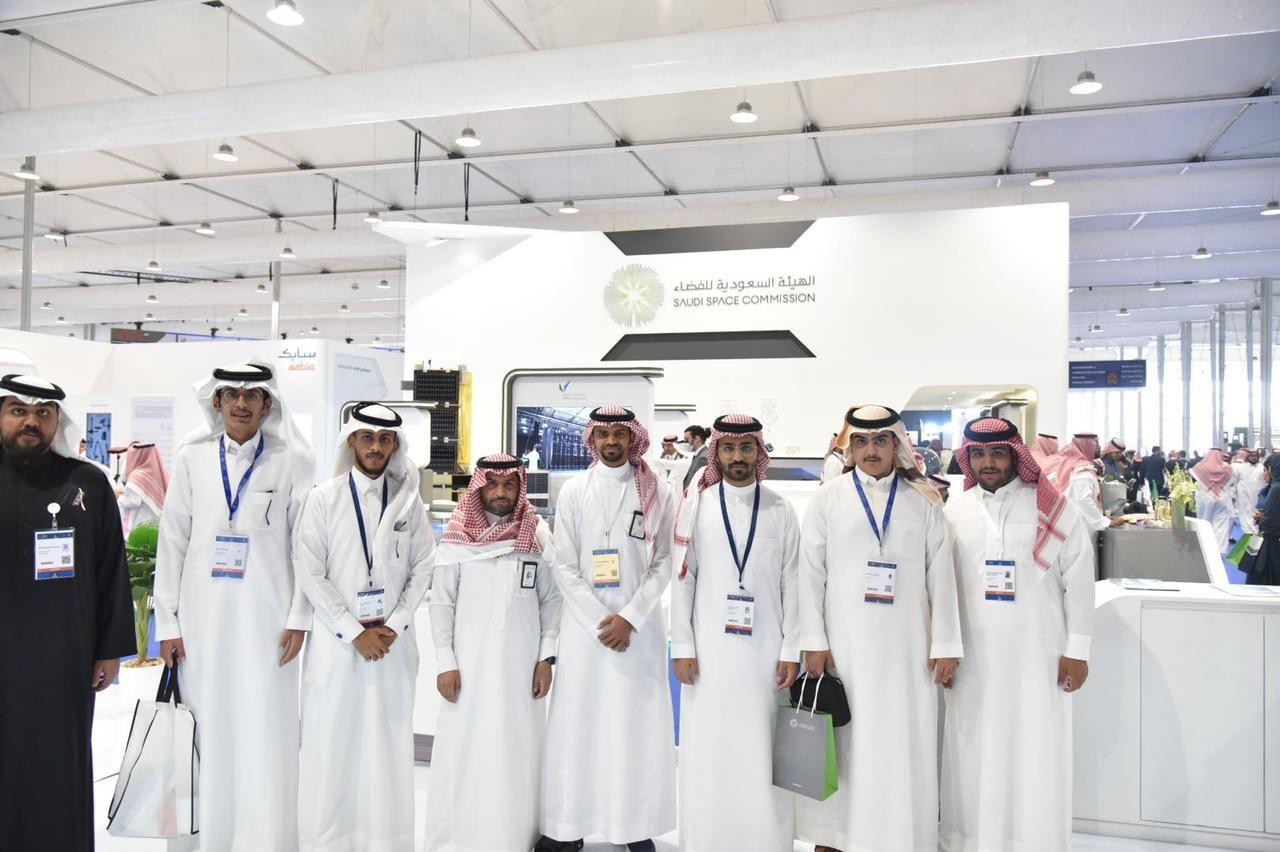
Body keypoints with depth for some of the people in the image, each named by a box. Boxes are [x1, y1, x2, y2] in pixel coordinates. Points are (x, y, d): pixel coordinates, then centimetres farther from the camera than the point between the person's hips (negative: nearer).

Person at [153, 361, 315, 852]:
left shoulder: (292, 460, -1)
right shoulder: (192, 456, 5)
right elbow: (172, 541, 5)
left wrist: (299, 618, -4)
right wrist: (167, 622, 3)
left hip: (266, 619, -2)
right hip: (201, 617, 2)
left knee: (266, 733, 1)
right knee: (205, 731, 6)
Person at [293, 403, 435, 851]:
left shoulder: (410, 500, 6)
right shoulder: (323, 499, -1)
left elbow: (423, 567, 5)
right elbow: (309, 573, -5)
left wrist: (394, 625, -6)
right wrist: (355, 632, -9)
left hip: (394, 641, 2)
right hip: (336, 641, -1)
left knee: (388, 745, 6)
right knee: (330, 746, 3)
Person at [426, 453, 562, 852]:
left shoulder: (538, 535, 2)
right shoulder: (457, 537, 0)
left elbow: (552, 599, 5)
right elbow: (441, 602, 1)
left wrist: (546, 656, 0)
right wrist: (445, 662, -4)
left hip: (522, 662, 1)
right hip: (469, 662, 0)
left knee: (517, 750, 4)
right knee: (463, 749, 3)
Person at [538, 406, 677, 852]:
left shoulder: (656, 494, 3)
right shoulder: (573, 491, 4)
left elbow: (663, 564, 0)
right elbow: (565, 566, 0)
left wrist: (629, 618, -11)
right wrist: (600, 620, -9)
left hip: (639, 626, 0)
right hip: (585, 624, 0)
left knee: (637, 723, 4)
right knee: (577, 722, 4)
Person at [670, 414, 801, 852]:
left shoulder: (780, 510, 6)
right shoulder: (697, 506, 4)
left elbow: (791, 583, 4)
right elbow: (683, 579, 2)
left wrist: (791, 650, -1)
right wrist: (682, 647, -3)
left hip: (765, 651, 0)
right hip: (709, 650, 0)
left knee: (763, 754, 3)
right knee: (707, 753, 3)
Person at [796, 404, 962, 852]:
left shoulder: (924, 502, 6)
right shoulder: (828, 498, 3)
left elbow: (941, 576, 4)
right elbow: (810, 573, 0)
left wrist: (945, 644, 0)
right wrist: (814, 641, -5)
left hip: (905, 647, 1)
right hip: (843, 643, 0)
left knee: (903, 745, 2)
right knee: (841, 744, 5)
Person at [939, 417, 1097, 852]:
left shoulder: (1052, 509, -2)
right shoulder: (954, 511, 5)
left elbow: (1078, 580, -2)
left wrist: (1077, 650, -4)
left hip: (1036, 656, -2)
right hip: (973, 657, 2)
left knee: (1036, 757, 3)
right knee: (973, 755, 8)